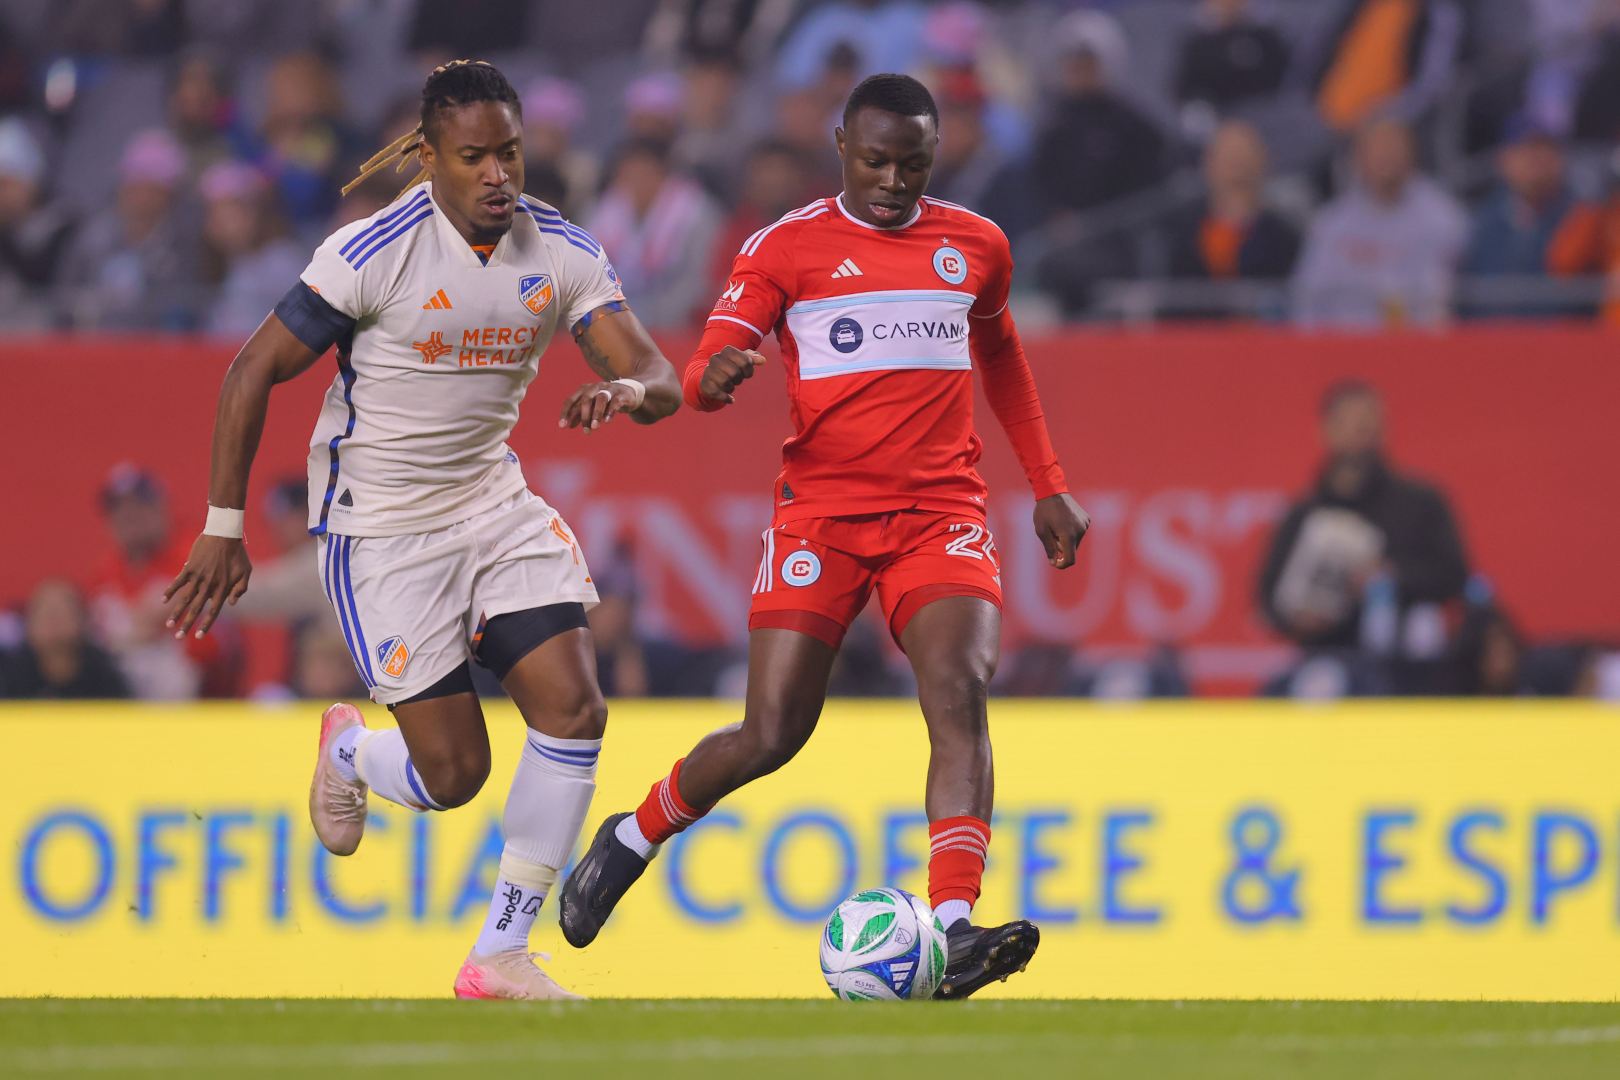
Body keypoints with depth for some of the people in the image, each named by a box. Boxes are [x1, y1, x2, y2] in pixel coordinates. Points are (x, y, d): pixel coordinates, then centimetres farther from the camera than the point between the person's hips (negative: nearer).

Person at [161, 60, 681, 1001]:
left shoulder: (564, 253, -5)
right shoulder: (376, 253, -19)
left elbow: (661, 381, -8)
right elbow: (254, 373, -12)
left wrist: (628, 391, -34)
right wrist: (224, 530, -11)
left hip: (494, 499, 5)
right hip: (381, 526, -5)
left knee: (575, 708, -12)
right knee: (454, 772, -6)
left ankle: (502, 956, -1)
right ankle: (352, 754, 32)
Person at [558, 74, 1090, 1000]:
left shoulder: (976, 246, 11)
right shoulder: (786, 248, 1)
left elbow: (1002, 360, 28)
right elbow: (706, 374, -7)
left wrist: (1048, 486, 27)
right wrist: (720, 376, -32)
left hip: (941, 514, 2)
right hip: (822, 513, -2)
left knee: (960, 695, -22)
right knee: (771, 737, -5)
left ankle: (954, 929, -31)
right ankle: (635, 837, 24)